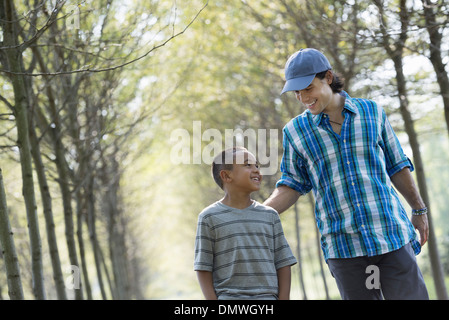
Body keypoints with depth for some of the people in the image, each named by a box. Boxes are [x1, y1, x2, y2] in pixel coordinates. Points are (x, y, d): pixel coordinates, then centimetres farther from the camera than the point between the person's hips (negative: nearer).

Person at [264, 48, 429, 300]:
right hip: (343, 246, 0)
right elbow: (293, 185, 9)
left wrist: (420, 210, 16)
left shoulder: (371, 111, 5)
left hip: (391, 233, 0)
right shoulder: (296, 131, 4)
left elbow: (396, 166, 13)